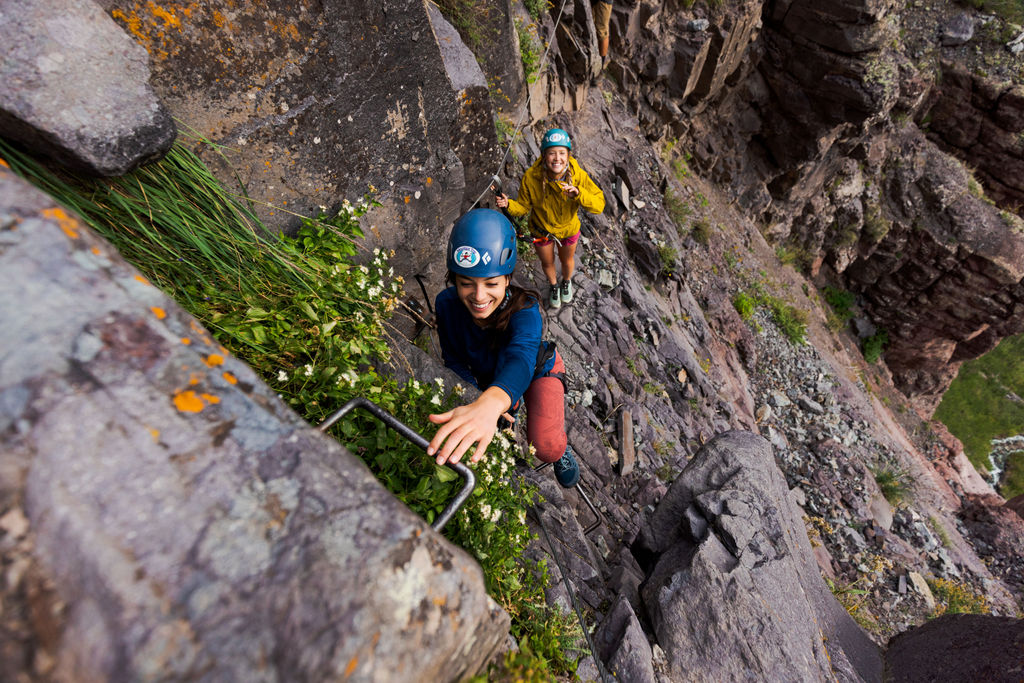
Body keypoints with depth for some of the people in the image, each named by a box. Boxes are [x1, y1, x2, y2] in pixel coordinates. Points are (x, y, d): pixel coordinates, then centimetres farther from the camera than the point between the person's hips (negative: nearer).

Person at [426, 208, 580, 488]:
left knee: (545, 448, -16)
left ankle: (561, 449, 23)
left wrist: (492, 403, -82)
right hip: (486, 376, 4)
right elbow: (454, 360, -14)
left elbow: (522, 357, -61)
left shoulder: (524, 309, -40)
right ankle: (511, 412, 39)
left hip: (537, 370, -3)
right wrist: (478, 397, -30)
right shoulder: (446, 305, -28)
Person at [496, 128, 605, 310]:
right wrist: (508, 204, -38)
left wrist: (578, 194, -46)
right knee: (547, 263, 23)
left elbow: (599, 204, -29)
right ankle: (553, 286, 59)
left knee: (567, 260, 27)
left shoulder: (578, 175, -29)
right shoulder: (531, 177, -29)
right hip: (541, 229, 0)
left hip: (569, 228, 1)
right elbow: (523, 206, -16)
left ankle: (566, 282, 63)